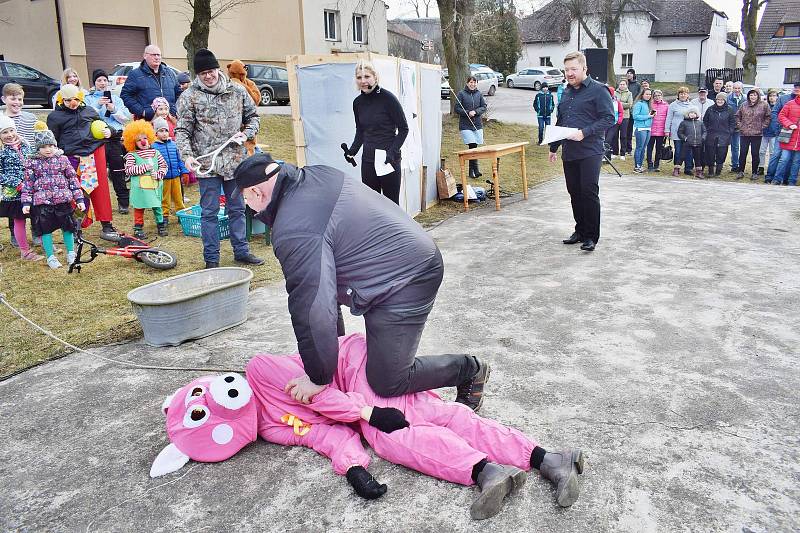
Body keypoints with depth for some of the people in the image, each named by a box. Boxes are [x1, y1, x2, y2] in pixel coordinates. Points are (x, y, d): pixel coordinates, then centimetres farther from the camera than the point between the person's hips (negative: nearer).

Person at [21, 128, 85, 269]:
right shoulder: (32, 163, 3)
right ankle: (51, 257, 14)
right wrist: (26, 202, -2)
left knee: (67, 227, 5)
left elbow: (73, 179, 6)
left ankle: (71, 254, 20)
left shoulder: (62, 160, 4)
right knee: (45, 229, 3)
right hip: (42, 202, 0)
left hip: (63, 200, 0)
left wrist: (79, 199, 2)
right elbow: (27, 183, 4)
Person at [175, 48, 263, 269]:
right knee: (209, 212, 2)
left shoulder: (237, 91, 6)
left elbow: (252, 116, 18)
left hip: (235, 159, 3)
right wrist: (187, 155, -20)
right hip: (207, 162, -3)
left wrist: (247, 134, -1)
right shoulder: (190, 96, -3)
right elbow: (182, 130, -5)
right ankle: (211, 259, 11)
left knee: (237, 208, 13)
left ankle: (241, 251, 25)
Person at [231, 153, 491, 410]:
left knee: (387, 382, -8)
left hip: (408, 279, -10)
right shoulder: (316, 173, 6)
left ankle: (470, 369, 13)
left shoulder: (294, 232, -24)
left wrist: (318, 378, -14)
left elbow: (312, 310, -27)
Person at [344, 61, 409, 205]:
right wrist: (352, 151, 3)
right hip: (368, 160, 5)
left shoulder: (387, 98, -10)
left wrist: (392, 152, -17)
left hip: (388, 161, -5)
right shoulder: (358, 102, 6)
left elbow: (403, 129, -6)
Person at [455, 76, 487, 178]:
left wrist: (475, 112, -11)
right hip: (465, 125, -4)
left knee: (474, 147, 6)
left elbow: (484, 107, 8)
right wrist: (468, 113, -15)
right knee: (472, 146, -13)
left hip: (477, 124, 4)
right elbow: (457, 108, -3)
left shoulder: (479, 94, 9)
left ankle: (471, 171, 14)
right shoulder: (461, 94, -1)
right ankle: (475, 170, -11)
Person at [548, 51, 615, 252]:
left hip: (590, 151, -7)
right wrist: (553, 147, 24)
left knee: (589, 192, -7)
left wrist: (584, 133, -20)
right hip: (569, 152, 7)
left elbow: (609, 118, -11)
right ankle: (580, 230, 21)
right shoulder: (566, 92, 18)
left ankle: (591, 236, 2)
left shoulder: (598, 90, -5)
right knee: (574, 193, 10)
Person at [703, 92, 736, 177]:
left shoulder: (729, 110, 3)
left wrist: (729, 132, 0)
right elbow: (705, 121, 14)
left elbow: (733, 123, 8)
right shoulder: (710, 109, 6)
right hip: (711, 137, 1)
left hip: (723, 138, -1)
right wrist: (707, 130, 6)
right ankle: (710, 170, 13)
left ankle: (718, 170, 12)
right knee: (710, 154, 1)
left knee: (721, 155, -3)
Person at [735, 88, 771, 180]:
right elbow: (737, 116, 15)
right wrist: (740, 126, 5)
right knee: (742, 153, 4)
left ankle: (755, 173, 12)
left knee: (755, 154, 3)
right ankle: (740, 172, 14)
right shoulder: (744, 105, 6)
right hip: (744, 134, 2)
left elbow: (768, 117, 6)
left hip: (757, 134, -2)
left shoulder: (764, 105, 0)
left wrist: (762, 127, -1)